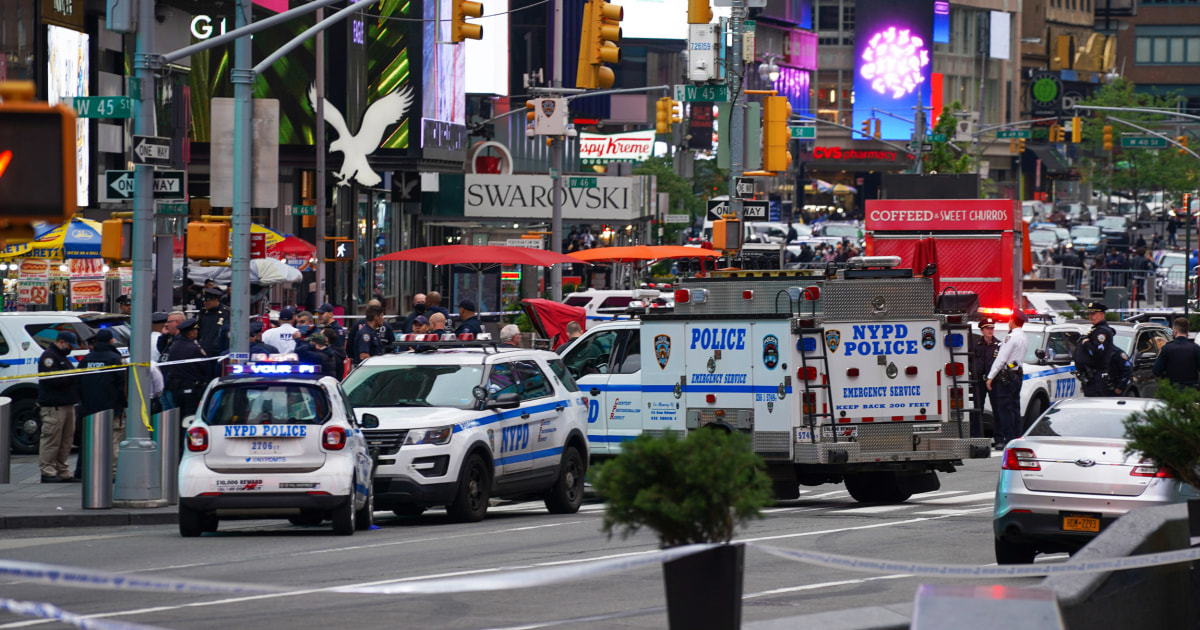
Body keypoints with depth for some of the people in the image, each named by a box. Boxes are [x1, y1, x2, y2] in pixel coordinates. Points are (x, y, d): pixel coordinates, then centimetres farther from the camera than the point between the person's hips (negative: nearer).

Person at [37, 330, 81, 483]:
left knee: (66, 441, 11)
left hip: (67, 405, 10)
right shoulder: (48, 357, -9)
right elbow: (52, 379, -20)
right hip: (53, 406, -10)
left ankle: (62, 472, 15)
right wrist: (73, 378, -14)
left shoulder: (63, 357, 23)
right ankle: (47, 472, -8)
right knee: (51, 440, -10)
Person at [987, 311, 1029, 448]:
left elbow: (1001, 359, -15)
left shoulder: (1011, 337, -14)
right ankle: (1017, 437, 11)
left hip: (1006, 376, -9)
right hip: (1018, 374, 9)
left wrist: (991, 377, -12)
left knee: (1005, 409, -7)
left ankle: (1009, 439, -11)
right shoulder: (1024, 338, 15)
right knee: (1015, 408, 11)